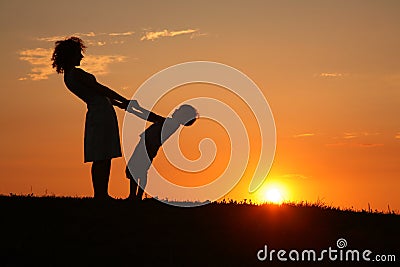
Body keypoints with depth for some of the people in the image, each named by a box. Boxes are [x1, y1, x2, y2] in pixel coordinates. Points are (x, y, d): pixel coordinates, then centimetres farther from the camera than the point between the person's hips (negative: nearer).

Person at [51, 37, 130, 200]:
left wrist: (118, 103, 26)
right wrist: (124, 101, -5)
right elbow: (101, 89, -10)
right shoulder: (76, 73, -12)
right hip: (101, 114, -10)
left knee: (104, 158, 10)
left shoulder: (69, 76, 18)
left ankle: (102, 194, 12)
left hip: (97, 114, 10)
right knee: (101, 158, -9)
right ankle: (100, 195, -9)